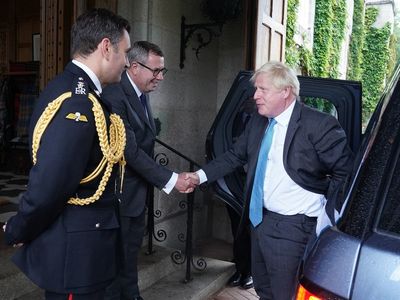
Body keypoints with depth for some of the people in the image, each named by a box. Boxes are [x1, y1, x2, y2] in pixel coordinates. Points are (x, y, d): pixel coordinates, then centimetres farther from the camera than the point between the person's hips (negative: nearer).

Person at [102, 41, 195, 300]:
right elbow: (130, 150, -25)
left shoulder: (142, 94, 8)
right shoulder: (114, 95, -21)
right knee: (116, 256, 7)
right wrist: (170, 180, -23)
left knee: (131, 252, 21)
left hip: (139, 191, 9)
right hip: (119, 193, -8)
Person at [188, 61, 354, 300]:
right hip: (260, 220, 7)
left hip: (292, 228, -7)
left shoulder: (319, 125, -18)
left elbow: (346, 171, -14)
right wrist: (200, 176, 2)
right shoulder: (258, 122, 4)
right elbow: (235, 156, 10)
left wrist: (326, 216, -14)